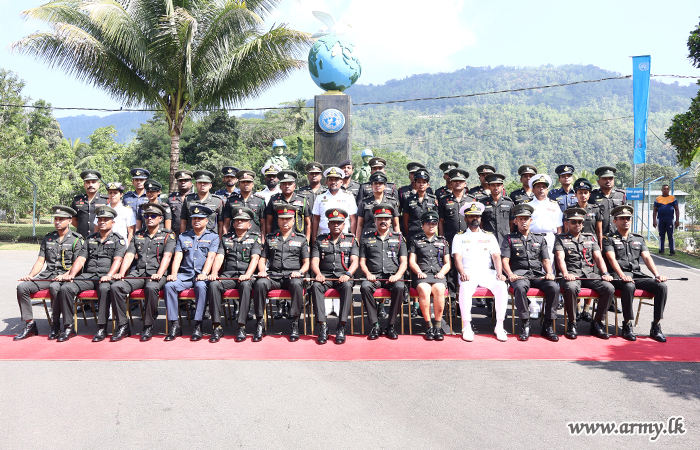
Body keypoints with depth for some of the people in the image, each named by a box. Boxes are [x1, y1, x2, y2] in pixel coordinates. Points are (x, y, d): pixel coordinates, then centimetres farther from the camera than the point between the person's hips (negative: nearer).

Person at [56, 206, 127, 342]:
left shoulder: (118, 240, 10)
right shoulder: (90, 239, 23)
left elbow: (117, 260, -6)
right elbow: (81, 259, 14)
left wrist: (109, 276, -24)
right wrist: (71, 275, -5)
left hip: (105, 276, -4)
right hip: (88, 275, 4)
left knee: (104, 289, -37)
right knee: (65, 288, -20)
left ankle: (102, 328, -30)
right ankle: (69, 327, -12)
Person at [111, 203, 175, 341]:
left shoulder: (168, 235, 8)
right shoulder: (138, 235, 22)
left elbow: (167, 256, -7)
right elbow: (129, 255, 12)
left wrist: (159, 274, -24)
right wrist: (121, 273, -6)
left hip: (156, 274, -4)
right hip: (137, 273, 5)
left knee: (151, 288, -38)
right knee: (115, 287, -22)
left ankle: (148, 326, -22)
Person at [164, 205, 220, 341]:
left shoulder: (213, 237, 11)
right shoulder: (183, 237, 20)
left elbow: (210, 257, -3)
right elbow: (177, 257, 9)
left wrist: (204, 273, -20)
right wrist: (173, 274, -8)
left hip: (202, 275, -3)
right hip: (185, 274, 3)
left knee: (201, 286, -36)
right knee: (168, 286, -26)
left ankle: (198, 326, -29)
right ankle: (174, 325, -20)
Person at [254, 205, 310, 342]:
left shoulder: (301, 239, 17)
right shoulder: (270, 238, 22)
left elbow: (306, 262, 12)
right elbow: (262, 259, 19)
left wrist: (299, 272, -9)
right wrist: (262, 271, -4)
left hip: (291, 276, -1)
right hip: (273, 277, 2)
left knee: (297, 283, -38)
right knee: (260, 283, -32)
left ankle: (295, 323, -29)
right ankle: (260, 323, -22)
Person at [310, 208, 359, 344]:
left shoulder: (351, 240, 15)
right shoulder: (320, 240, 16)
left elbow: (355, 261, 3)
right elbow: (314, 261, 7)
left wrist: (347, 274, -17)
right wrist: (318, 274, -16)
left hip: (343, 275, -1)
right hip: (325, 276, 1)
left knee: (347, 286, -35)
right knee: (315, 286, -32)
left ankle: (341, 326, -32)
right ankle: (322, 326, -30)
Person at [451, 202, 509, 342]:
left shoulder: (490, 237, 21)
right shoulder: (459, 237, 15)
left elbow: (496, 256, 9)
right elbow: (457, 258, 1)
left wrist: (499, 273, -11)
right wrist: (462, 272, -20)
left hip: (488, 273, 2)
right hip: (469, 274, -2)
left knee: (502, 287, -29)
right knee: (465, 288, -36)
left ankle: (499, 326, -20)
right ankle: (467, 327, -27)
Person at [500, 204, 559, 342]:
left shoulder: (540, 239, 23)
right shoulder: (510, 239, 14)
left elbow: (546, 260, 16)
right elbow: (505, 260, 3)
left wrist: (549, 272, -6)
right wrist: (510, 274, -17)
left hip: (538, 275, 3)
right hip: (519, 274, -3)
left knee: (554, 287, -27)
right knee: (520, 287, -37)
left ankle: (548, 326, -17)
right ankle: (526, 325, -25)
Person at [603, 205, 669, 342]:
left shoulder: (638, 239, 23)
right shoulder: (609, 239, 8)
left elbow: (647, 257, 10)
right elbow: (612, 258, -9)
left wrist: (657, 275, -9)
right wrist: (622, 276, -26)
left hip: (637, 274, 5)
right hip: (618, 276, -5)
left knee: (662, 286, -21)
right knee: (629, 286, -38)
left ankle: (656, 327, -14)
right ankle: (627, 325, -22)